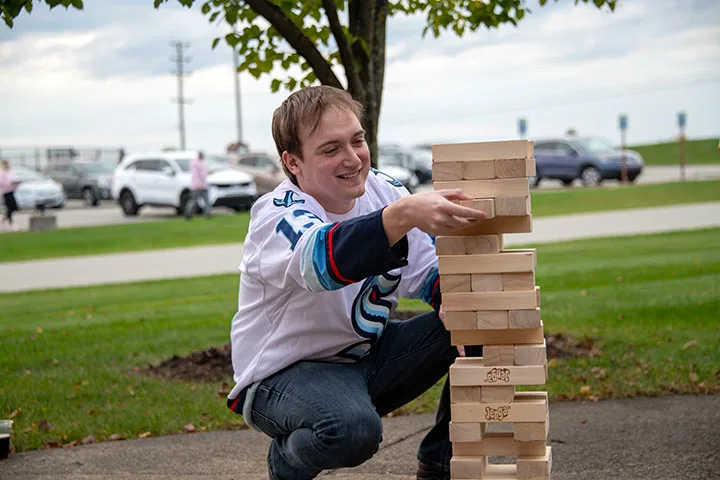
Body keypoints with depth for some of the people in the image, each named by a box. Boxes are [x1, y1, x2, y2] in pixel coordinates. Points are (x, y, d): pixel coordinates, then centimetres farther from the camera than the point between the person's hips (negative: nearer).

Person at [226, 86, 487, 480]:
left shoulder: (383, 191, -3)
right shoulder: (277, 217, -23)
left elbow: (429, 277, -1)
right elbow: (324, 260, -47)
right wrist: (404, 214, -64)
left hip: (368, 355, 7)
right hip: (285, 373, -6)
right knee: (352, 428, -38)